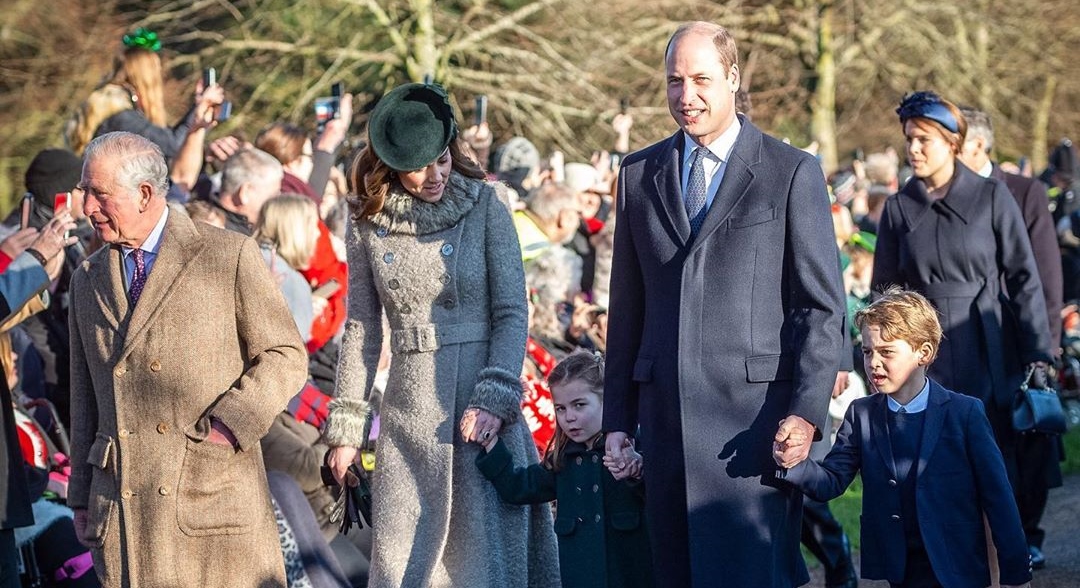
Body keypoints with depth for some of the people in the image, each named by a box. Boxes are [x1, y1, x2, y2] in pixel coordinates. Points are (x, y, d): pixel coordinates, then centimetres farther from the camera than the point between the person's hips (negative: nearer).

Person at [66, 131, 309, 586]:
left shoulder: (230, 255, 1)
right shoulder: (88, 280, 15)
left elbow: (286, 356, 0)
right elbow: (85, 401, 18)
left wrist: (228, 425, -12)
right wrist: (82, 500, 15)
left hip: (215, 495, -3)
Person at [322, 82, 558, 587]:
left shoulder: (484, 205, -2)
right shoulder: (368, 223, 4)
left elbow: (512, 313, -3)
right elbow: (362, 328, 9)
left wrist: (495, 400, -14)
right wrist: (346, 427, 8)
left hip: (483, 410, -2)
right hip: (410, 412, 2)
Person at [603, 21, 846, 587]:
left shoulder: (792, 172, 1)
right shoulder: (639, 174, 13)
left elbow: (823, 306, -1)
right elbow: (627, 306, 16)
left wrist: (807, 411, -11)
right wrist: (617, 418, 12)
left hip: (754, 413, -4)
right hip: (665, 415, 4)